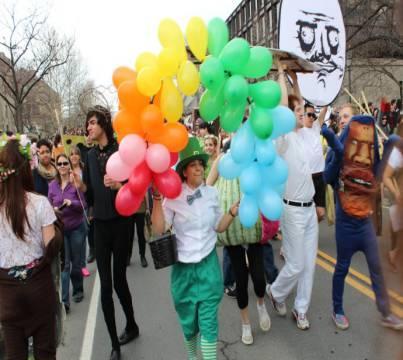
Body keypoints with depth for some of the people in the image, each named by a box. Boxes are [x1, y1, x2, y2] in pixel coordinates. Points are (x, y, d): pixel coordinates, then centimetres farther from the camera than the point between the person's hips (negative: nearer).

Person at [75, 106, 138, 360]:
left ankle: (131, 325, 36)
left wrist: (119, 185, -27)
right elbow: (91, 196, 10)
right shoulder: (91, 155, 8)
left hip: (120, 221, -4)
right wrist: (82, 187, -10)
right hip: (100, 222, 5)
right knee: (105, 284, 6)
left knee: (119, 279, 8)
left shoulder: (121, 151, -8)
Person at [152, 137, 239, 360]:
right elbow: (158, 229, -17)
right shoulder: (173, 196, -9)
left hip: (208, 265, 1)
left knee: (208, 320, 3)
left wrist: (233, 212, -10)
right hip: (183, 266, -1)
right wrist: (157, 198, -24)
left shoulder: (212, 193, -1)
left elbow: (218, 227, 6)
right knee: (188, 320, 17)